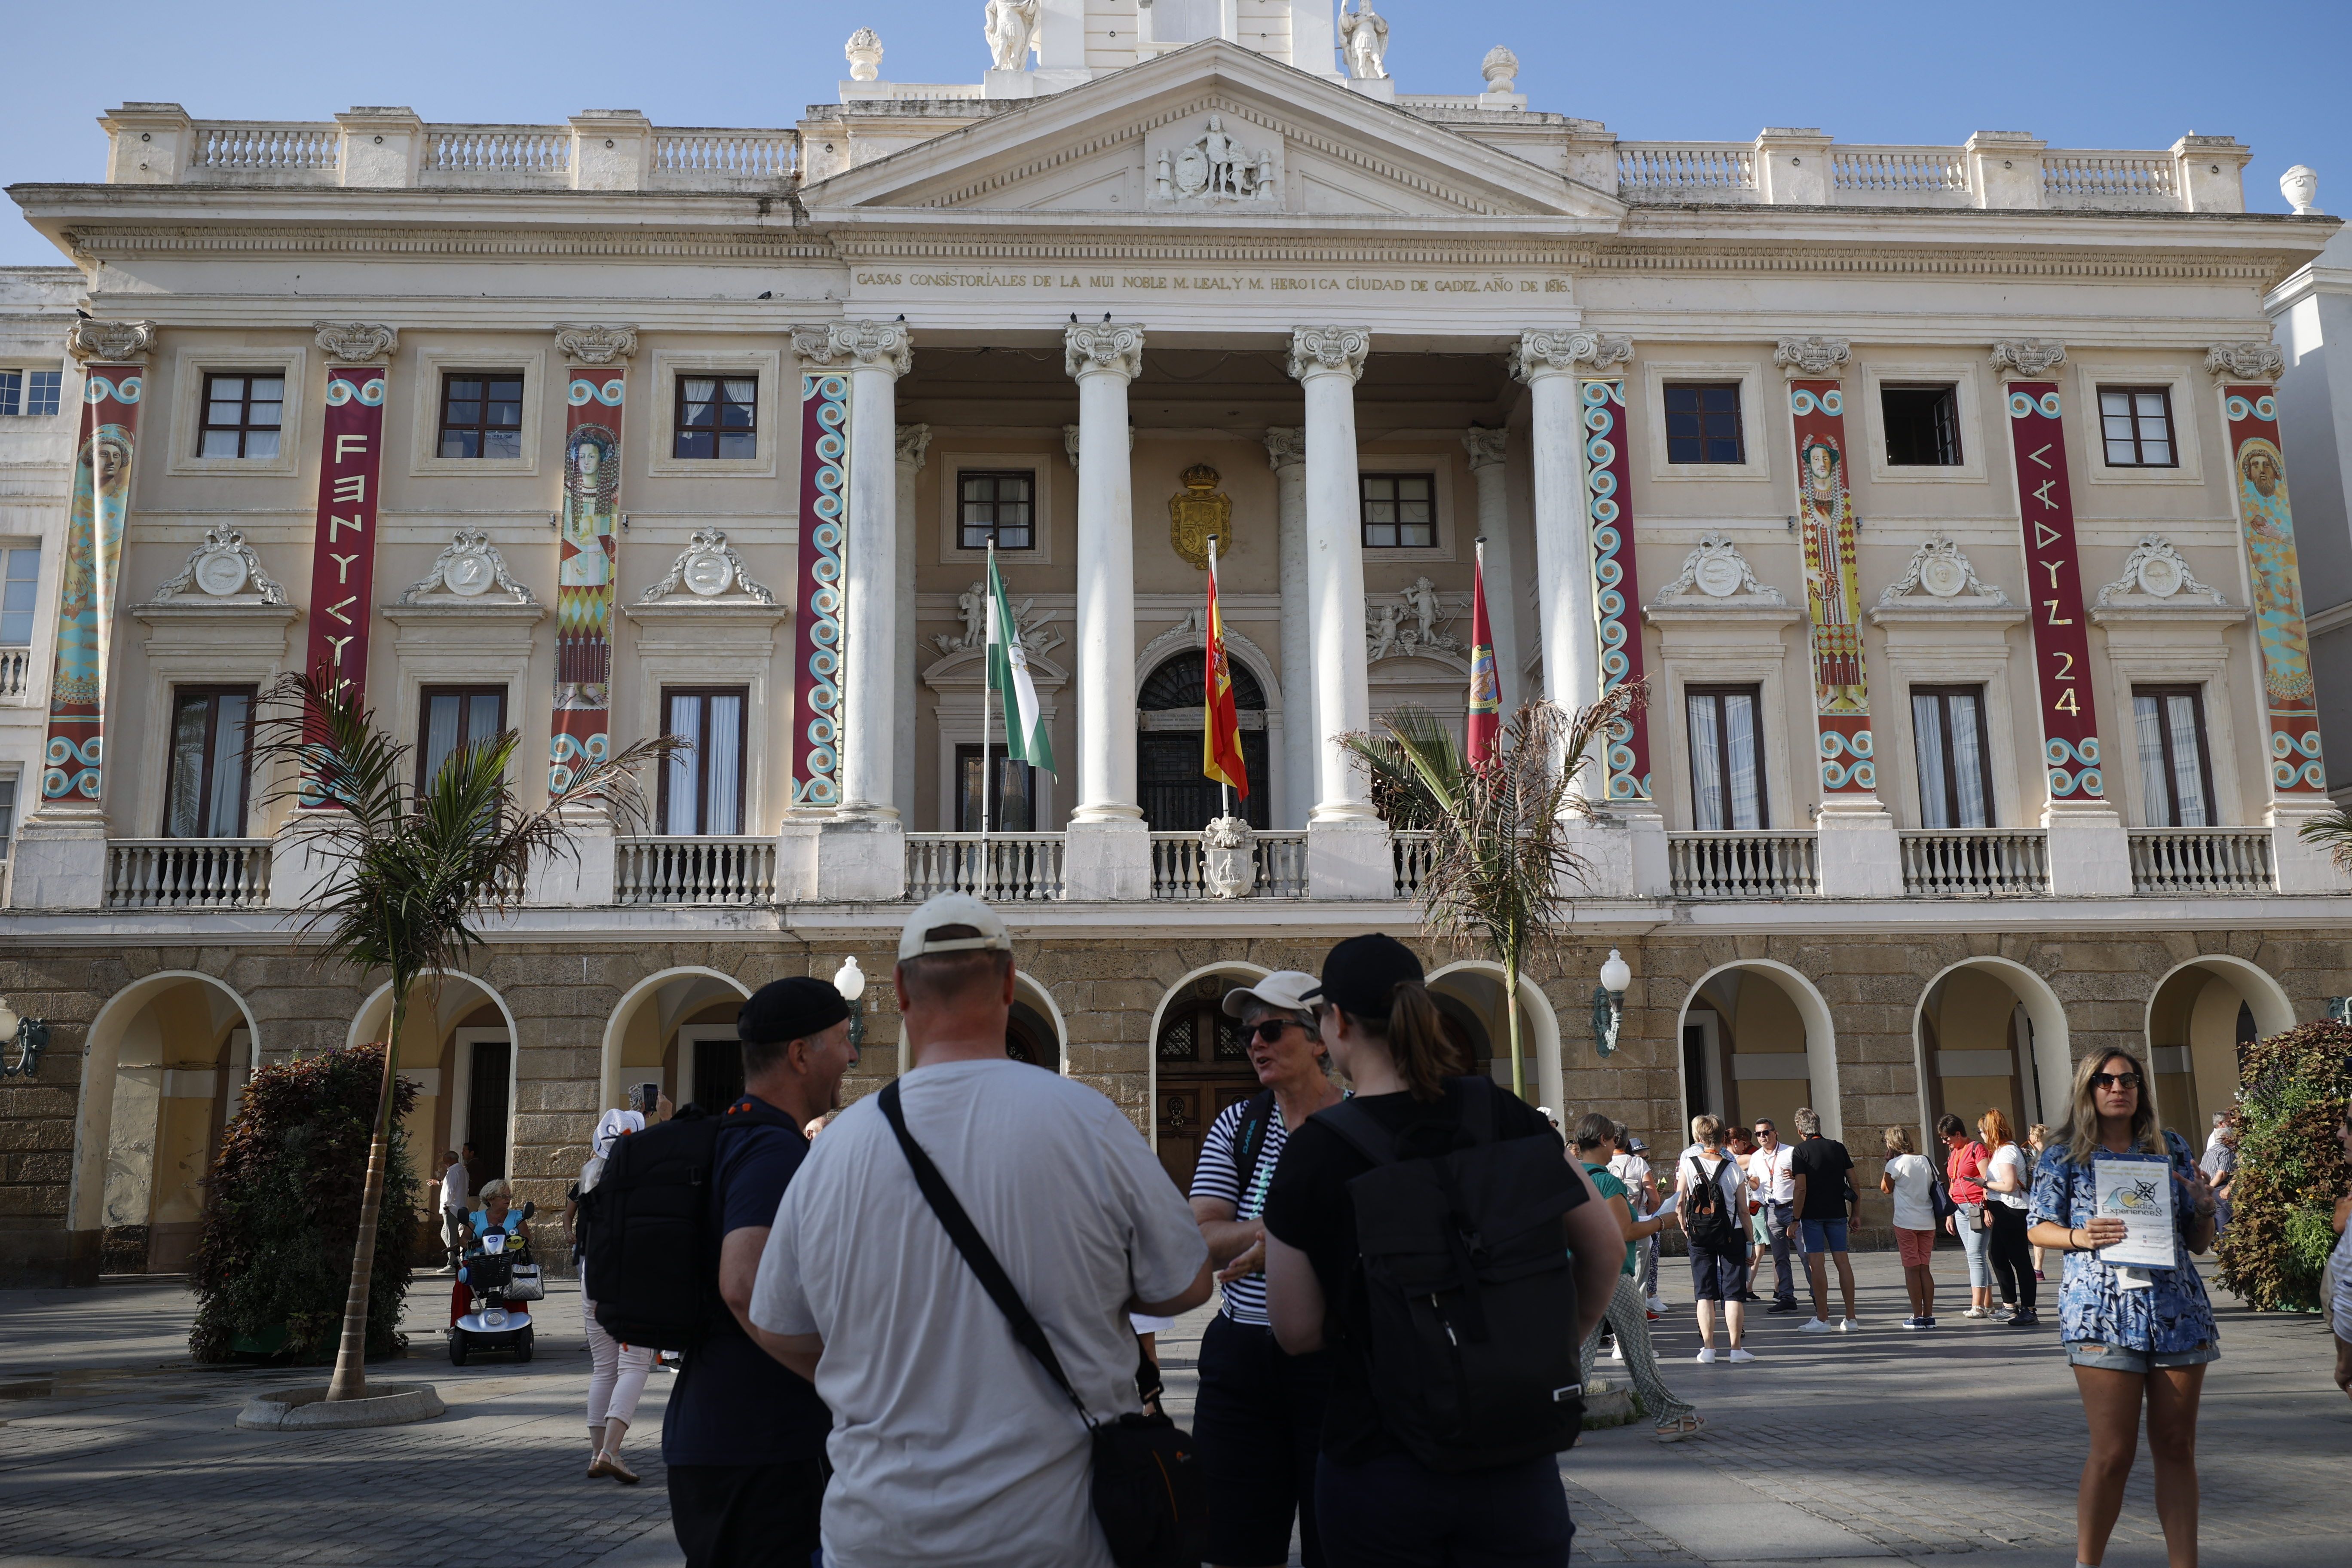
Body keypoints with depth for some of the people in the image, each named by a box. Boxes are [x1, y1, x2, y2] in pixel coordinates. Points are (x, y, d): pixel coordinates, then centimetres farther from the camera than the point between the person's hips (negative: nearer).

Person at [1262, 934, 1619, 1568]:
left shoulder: (1313, 1152, -12)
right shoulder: (1504, 1115, -5)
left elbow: (1297, 1333, -7)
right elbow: (1605, 1248, 3)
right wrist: (1563, 1344, 18)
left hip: (1376, 1467, -2)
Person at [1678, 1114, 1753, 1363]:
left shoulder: (1688, 1165, -6)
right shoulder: (1733, 1168, -4)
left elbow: (1679, 1204, -5)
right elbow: (1744, 1210, -2)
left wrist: (1685, 1228, 12)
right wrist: (1750, 1241, 6)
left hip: (1700, 1237, 0)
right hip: (1732, 1235, 0)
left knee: (1705, 1294, 8)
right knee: (1734, 1293, 5)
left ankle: (1708, 1347, 7)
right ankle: (1736, 1347, 5)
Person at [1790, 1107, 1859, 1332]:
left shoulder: (1801, 1151, -7)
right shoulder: (1838, 1148, 7)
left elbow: (1801, 1188, -13)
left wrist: (1796, 1219, -8)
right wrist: (1855, 1213, 13)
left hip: (1812, 1214, -4)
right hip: (1837, 1212, 4)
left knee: (1816, 1263, -1)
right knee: (1843, 1261, 7)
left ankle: (1822, 1319, -1)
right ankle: (1851, 1318, 8)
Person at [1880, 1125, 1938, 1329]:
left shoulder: (1896, 1164, -9)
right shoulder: (1925, 1161, 8)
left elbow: (1886, 1189, 1)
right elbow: (1933, 1187, 12)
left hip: (1906, 1222, -5)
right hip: (1928, 1222, 5)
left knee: (1912, 1268, 0)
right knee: (1924, 1268, 10)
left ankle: (1918, 1316, 0)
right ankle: (1929, 1316, 9)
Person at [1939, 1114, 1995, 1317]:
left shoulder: (1977, 1149, -7)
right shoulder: (1952, 1154, 18)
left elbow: (1987, 1180, -12)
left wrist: (1987, 1209, -18)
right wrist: (1949, 1213, 20)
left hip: (1977, 1208, -8)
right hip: (1960, 1209, 8)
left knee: (1975, 1255, -12)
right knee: (1976, 1257, 7)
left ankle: (1977, 1306, -13)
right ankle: (1987, 1306, 10)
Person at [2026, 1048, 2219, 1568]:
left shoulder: (2171, 1149, 11)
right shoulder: (2064, 1157, 3)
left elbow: (2198, 1243, 15)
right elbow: (2039, 1227, 5)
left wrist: (2205, 1209, -5)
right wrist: (2079, 1237, -15)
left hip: (2178, 1310, 3)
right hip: (2102, 1313, -3)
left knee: (2177, 1448, 7)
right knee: (2113, 1452, -5)